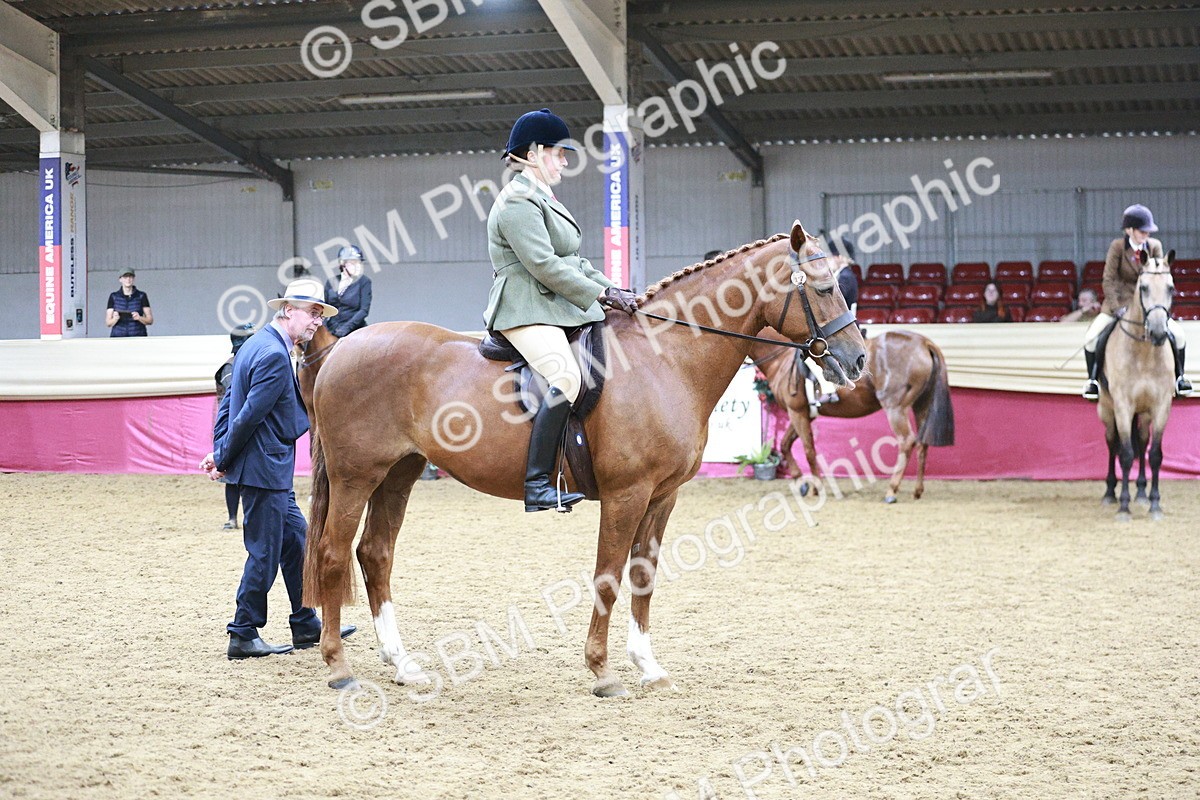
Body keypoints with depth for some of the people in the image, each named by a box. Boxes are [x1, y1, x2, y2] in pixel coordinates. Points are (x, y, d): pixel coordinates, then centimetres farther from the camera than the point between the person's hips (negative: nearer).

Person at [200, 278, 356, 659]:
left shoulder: (258, 343, 13)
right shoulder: (275, 355, -20)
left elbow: (228, 403, 14)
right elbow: (250, 415, -21)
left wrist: (219, 453, 8)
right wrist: (224, 461, -11)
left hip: (272, 470, 11)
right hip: (265, 468, -11)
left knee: (296, 539, 17)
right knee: (265, 552, -2)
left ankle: (306, 625, 26)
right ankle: (243, 637, 7)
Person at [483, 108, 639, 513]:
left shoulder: (542, 199, 24)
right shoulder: (517, 202, -10)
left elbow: (574, 261, 24)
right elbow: (544, 264, -19)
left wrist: (614, 291, 10)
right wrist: (602, 294, -15)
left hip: (556, 310, 11)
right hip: (526, 312, -11)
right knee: (567, 378, -30)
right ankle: (537, 485, -32)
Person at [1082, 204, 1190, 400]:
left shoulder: (1155, 246, -3)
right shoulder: (1117, 246, -10)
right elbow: (1109, 280, -12)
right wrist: (1117, 308, -21)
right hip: (1119, 302, -2)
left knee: (1178, 335, -10)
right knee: (1092, 338, -20)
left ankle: (1178, 377, 9)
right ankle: (1092, 379, 0)